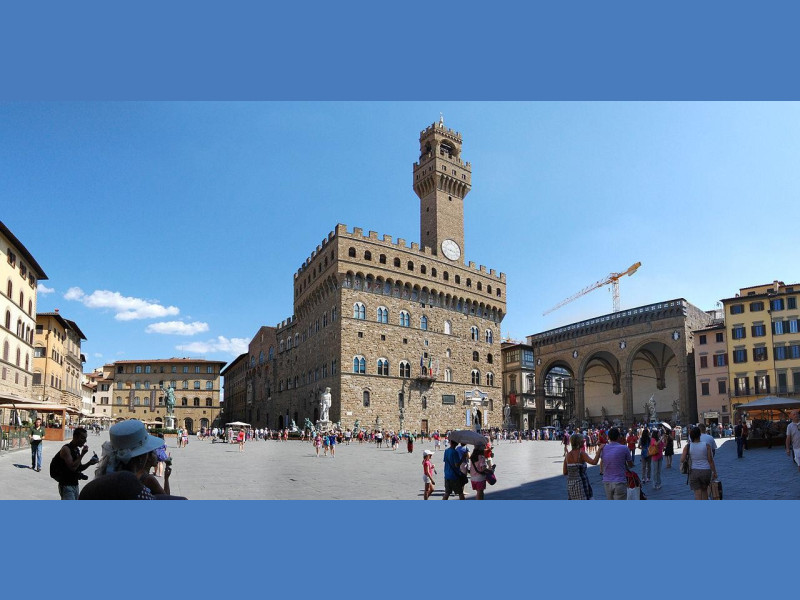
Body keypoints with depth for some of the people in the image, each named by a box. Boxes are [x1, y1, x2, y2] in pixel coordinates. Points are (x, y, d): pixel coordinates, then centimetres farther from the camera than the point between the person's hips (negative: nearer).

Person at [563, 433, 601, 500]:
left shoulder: (568, 455, 4)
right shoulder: (581, 454, -12)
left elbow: (565, 472, 5)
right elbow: (594, 462, -27)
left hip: (570, 483, 6)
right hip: (581, 483, -6)